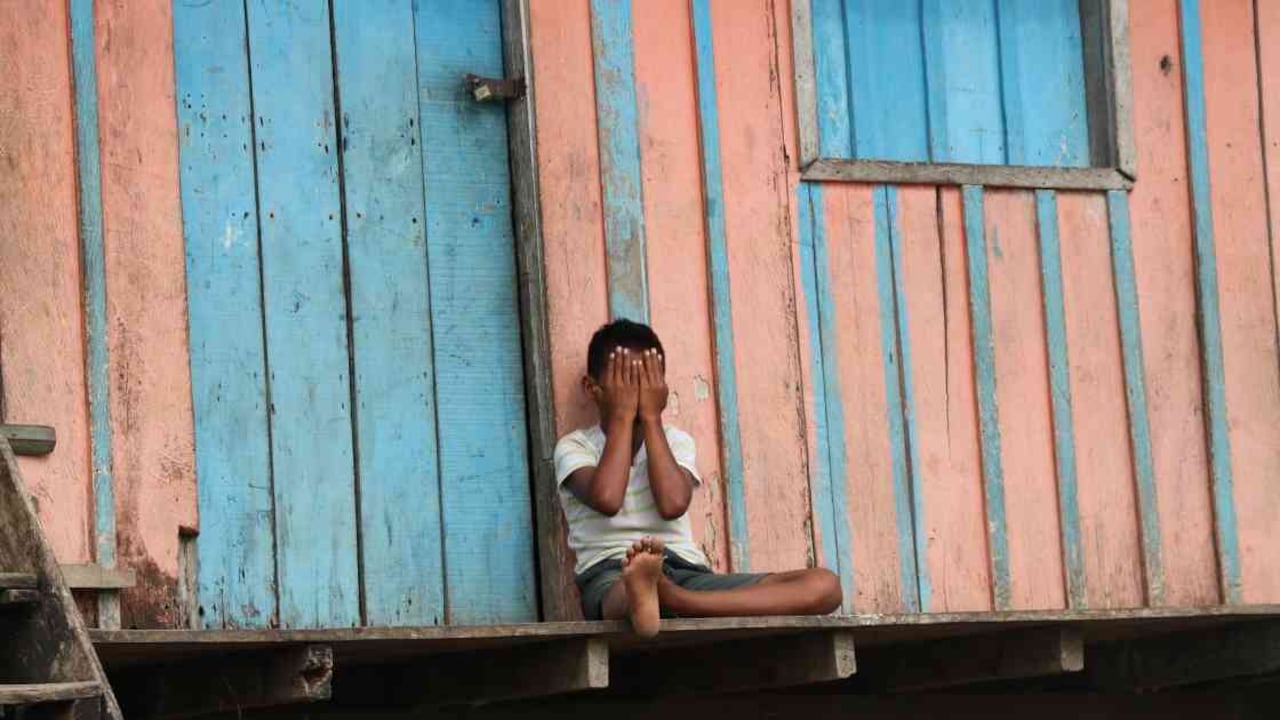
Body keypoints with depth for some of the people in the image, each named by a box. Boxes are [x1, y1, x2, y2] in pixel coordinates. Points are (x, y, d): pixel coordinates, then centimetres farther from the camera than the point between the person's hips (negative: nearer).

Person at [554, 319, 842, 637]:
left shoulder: (675, 441, 17)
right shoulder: (575, 446, 10)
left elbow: (673, 504, -6)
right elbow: (606, 499, -14)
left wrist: (651, 417, 0)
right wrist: (622, 416, -3)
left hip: (685, 574, 3)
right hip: (610, 577, -3)